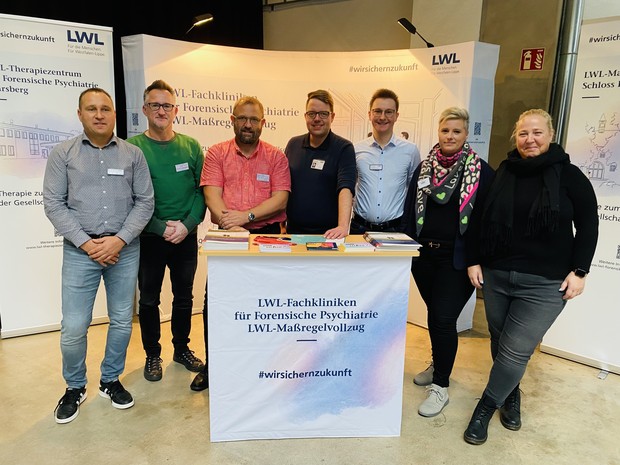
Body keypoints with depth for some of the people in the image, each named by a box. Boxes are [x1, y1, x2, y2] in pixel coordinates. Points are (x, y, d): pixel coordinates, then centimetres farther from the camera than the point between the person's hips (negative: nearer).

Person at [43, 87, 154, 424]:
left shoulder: (133, 154, 4)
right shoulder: (62, 153, 2)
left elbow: (145, 202, 1)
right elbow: (53, 204, -1)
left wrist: (119, 240, -10)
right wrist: (86, 243, -11)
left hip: (125, 250, 1)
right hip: (80, 250, -1)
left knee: (122, 322, 10)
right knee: (74, 327, 1)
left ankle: (111, 381, 31)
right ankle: (75, 387, 27)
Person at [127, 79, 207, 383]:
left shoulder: (191, 146, 2)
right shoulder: (132, 148, -6)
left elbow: (201, 190, 0)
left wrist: (187, 224, -13)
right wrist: (162, 228, -15)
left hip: (186, 237, 2)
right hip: (148, 238, -2)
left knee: (184, 297, 15)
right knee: (149, 300, 11)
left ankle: (182, 348, 34)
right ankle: (152, 355, 30)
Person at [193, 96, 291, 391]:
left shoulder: (276, 156, 5)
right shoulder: (216, 153, 5)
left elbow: (280, 200, -5)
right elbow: (212, 197, -6)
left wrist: (246, 216, -17)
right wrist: (232, 226, -19)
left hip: (268, 235, 0)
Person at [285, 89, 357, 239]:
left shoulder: (344, 148, -8)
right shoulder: (293, 144, 6)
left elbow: (346, 187, -21)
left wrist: (343, 226, -33)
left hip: (329, 233, -3)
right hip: (293, 230, 4)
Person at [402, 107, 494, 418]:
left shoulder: (481, 171, -3)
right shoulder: (424, 167, 8)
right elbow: (410, 210, 9)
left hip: (456, 258, -4)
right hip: (424, 254, 4)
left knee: (444, 319, -6)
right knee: (434, 314, 16)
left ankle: (441, 386, 10)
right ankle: (438, 365, 38)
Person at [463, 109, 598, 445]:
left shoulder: (569, 175, -2)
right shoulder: (502, 173, 5)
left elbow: (587, 225, 0)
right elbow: (481, 221, 8)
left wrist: (579, 270, -6)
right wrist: (474, 261, 3)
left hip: (545, 283, -3)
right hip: (495, 276, 4)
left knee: (516, 351, -4)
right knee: (500, 343, 14)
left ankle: (486, 407, 15)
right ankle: (511, 396, 37)